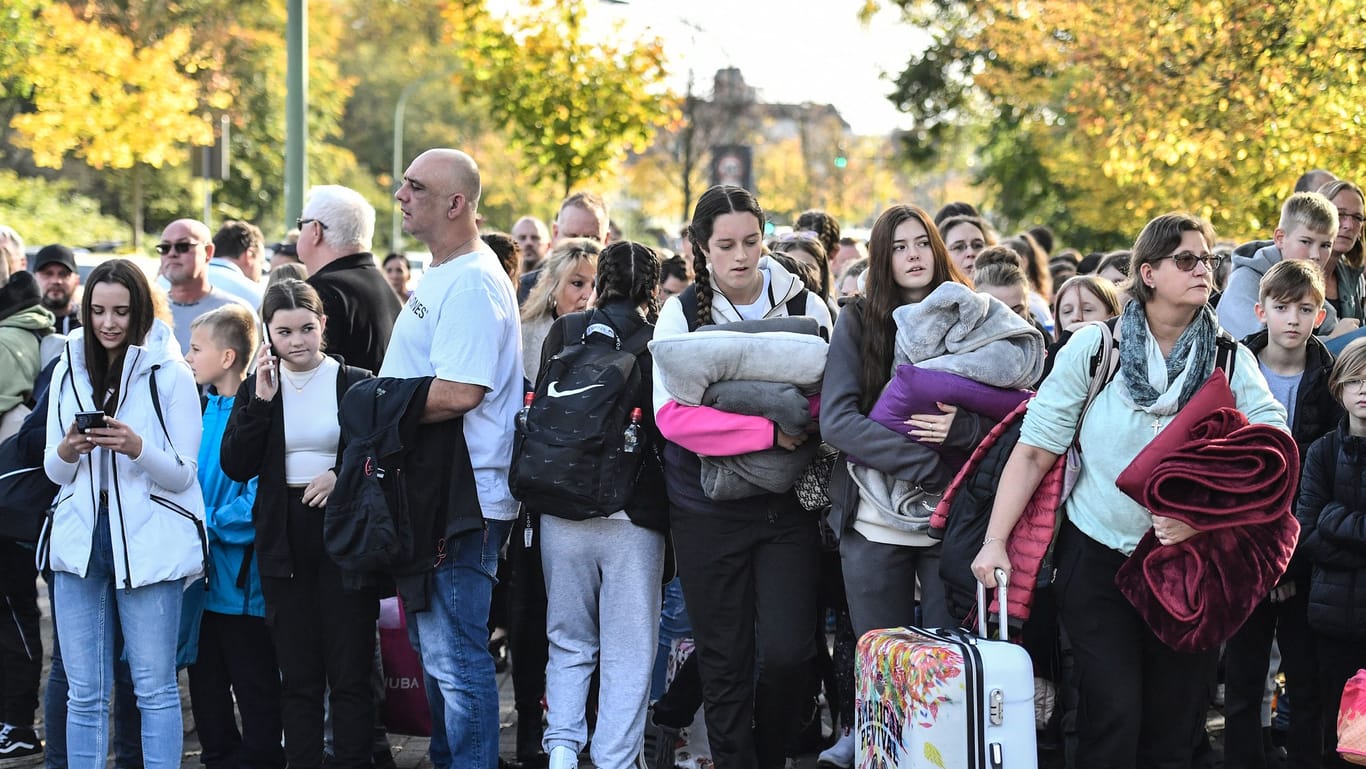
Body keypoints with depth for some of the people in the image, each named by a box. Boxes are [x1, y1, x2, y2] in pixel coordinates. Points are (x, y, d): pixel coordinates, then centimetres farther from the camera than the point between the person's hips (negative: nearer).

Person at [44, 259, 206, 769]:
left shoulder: (170, 373, -3)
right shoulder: (68, 370, 9)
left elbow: (183, 474, -4)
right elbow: (56, 474, 12)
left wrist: (137, 448, -23)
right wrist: (66, 452, -11)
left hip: (148, 544, -4)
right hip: (79, 536, 4)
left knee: (155, 687, 0)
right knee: (84, 692, 6)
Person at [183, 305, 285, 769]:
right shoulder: (201, 407, 8)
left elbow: (258, 497, -20)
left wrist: (209, 523, -17)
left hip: (242, 574, -8)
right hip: (202, 571, 8)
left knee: (254, 687, 3)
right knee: (206, 680, 16)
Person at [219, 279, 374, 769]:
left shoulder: (355, 384, 0)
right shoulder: (257, 388, 6)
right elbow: (235, 467, -4)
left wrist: (342, 476, -15)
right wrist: (260, 401, -12)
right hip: (283, 541, 3)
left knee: (349, 673, 0)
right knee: (298, 676, 8)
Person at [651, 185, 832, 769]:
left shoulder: (804, 305, 3)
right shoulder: (680, 315, -1)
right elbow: (671, 413, -12)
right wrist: (769, 432, -19)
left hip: (786, 502, 1)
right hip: (708, 507, 0)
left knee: (789, 651, -6)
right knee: (724, 661, 4)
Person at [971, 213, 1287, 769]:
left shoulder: (1232, 362, 0)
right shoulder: (1092, 348, -5)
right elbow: (1034, 450, -6)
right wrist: (995, 541, -13)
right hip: (1098, 557, -2)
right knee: (1112, 720, -8)